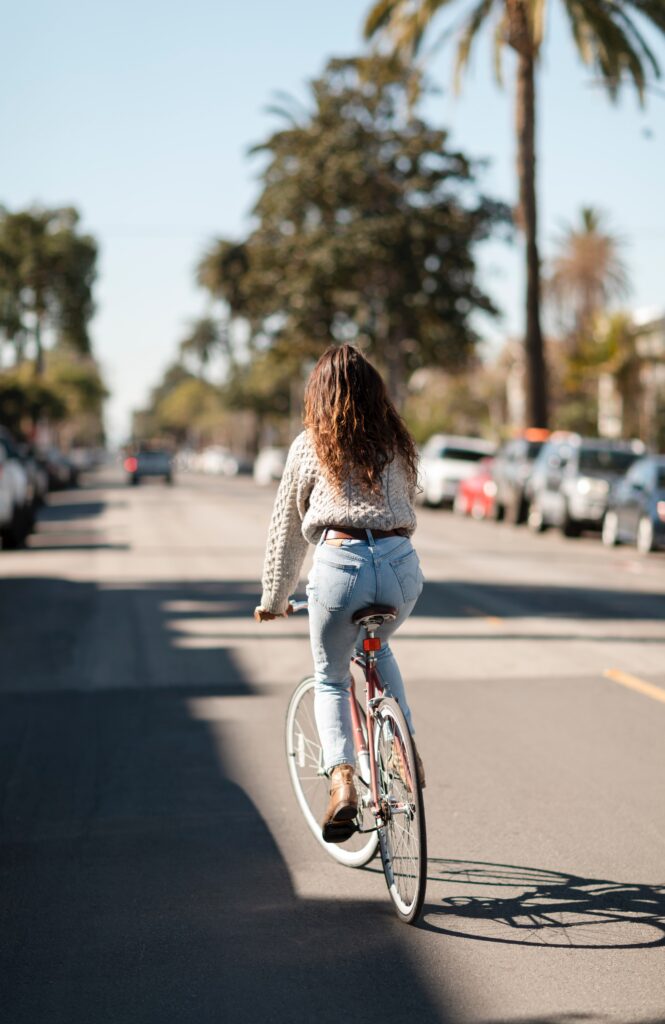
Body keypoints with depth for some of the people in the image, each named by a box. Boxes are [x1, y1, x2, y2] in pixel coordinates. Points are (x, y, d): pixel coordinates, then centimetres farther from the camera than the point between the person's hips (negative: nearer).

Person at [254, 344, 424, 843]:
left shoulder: (309, 446, 10)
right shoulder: (398, 443, 18)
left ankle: (342, 778, -5)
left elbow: (286, 530, 15)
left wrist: (273, 601, 24)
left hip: (341, 564, -3)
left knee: (330, 679, 17)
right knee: (380, 647, 35)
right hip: (402, 563, 3)